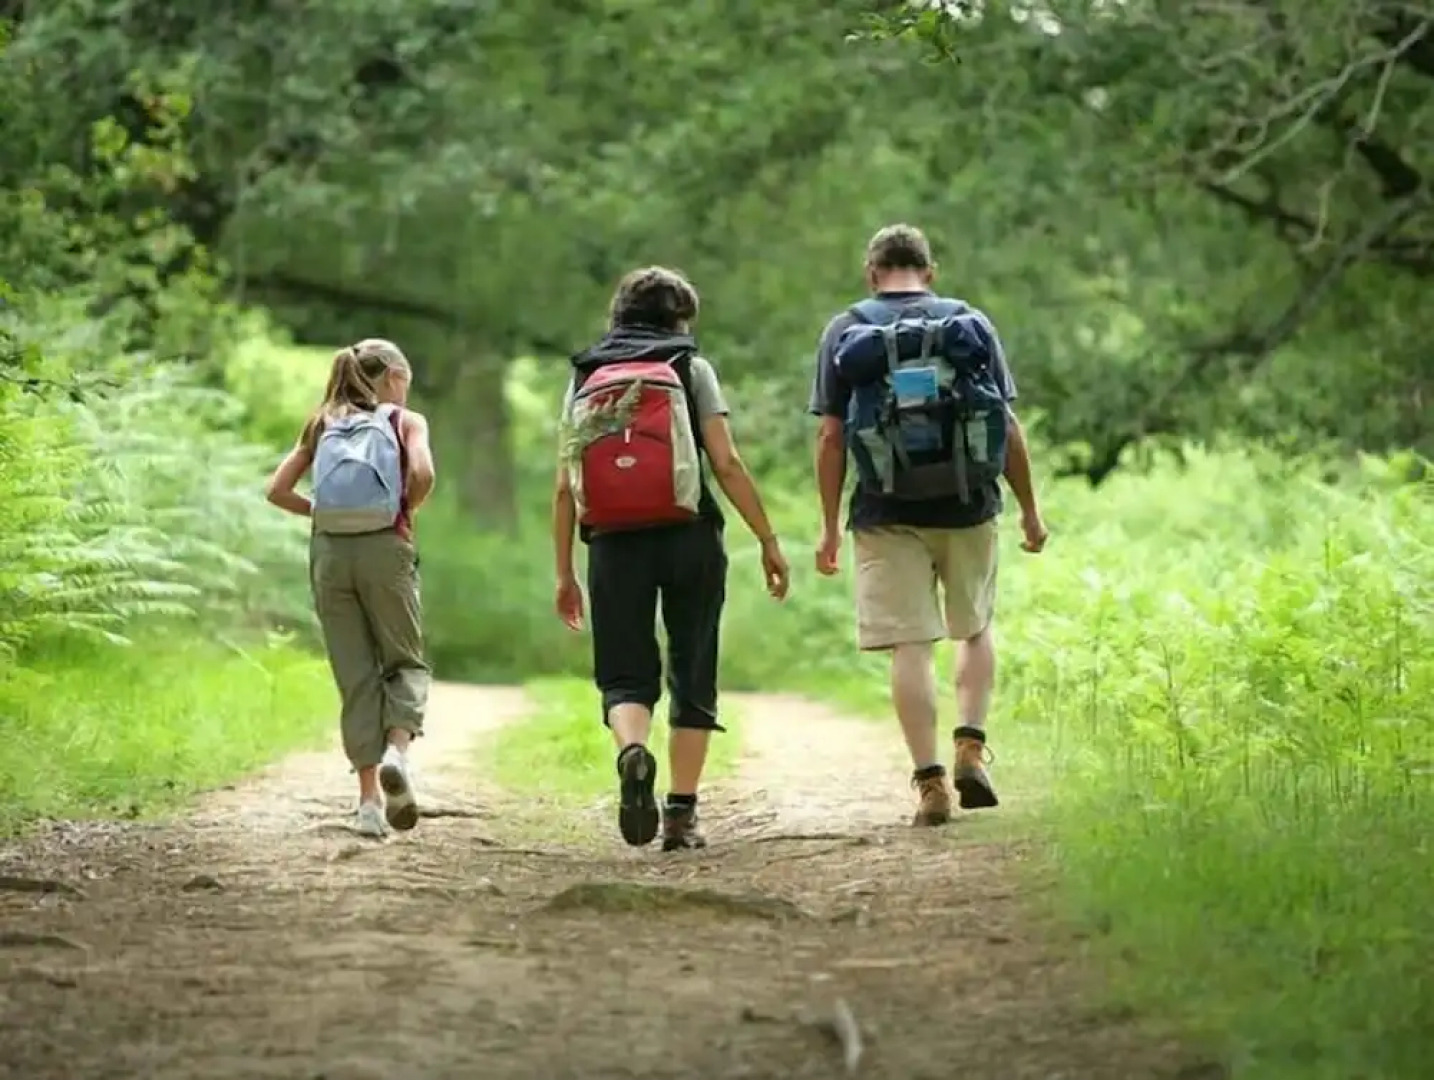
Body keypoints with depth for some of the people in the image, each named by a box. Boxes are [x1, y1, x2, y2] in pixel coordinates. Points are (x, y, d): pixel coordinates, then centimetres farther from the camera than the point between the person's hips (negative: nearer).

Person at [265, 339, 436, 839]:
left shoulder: (323, 425, 17)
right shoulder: (406, 421, 7)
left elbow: (278, 490, 7)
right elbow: (422, 472, -13)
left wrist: (322, 512, 16)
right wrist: (406, 510, 5)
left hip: (329, 552, 3)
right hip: (385, 548, -3)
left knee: (356, 675, 8)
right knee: (405, 662, 11)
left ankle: (369, 797, 3)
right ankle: (397, 750, -17)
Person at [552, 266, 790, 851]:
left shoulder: (583, 377, 14)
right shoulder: (690, 368, 6)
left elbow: (565, 488, 9)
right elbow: (726, 464, -4)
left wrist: (564, 573, 14)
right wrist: (768, 541, 1)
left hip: (614, 543, 1)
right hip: (687, 538, -1)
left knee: (624, 676, 5)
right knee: (692, 677, 9)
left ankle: (633, 751, -27)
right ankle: (681, 813, 7)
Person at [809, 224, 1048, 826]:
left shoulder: (845, 332, 2)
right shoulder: (971, 323, 5)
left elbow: (830, 438, -2)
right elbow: (1008, 427, 3)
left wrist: (829, 527, 4)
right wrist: (1030, 509, 11)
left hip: (887, 514, -1)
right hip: (967, 507, 1)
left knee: (909, 646, 0)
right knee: (976, 630, 20)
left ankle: (930, 780, -6)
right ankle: (971, 747, 4)